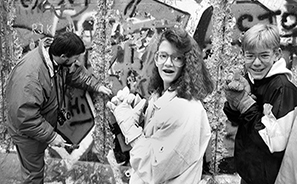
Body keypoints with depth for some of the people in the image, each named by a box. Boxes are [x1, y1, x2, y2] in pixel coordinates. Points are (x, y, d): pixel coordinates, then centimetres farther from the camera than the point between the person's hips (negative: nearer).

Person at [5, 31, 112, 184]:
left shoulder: (57, 57, -15)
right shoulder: (30, 77, -41)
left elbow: (76, 71, 5)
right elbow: (26, 119, -36)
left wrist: (96, 86, -2)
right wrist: (51, 136, -27)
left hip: (44, 124, 7)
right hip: (27, 131, -7)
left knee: (38, 165, 28)